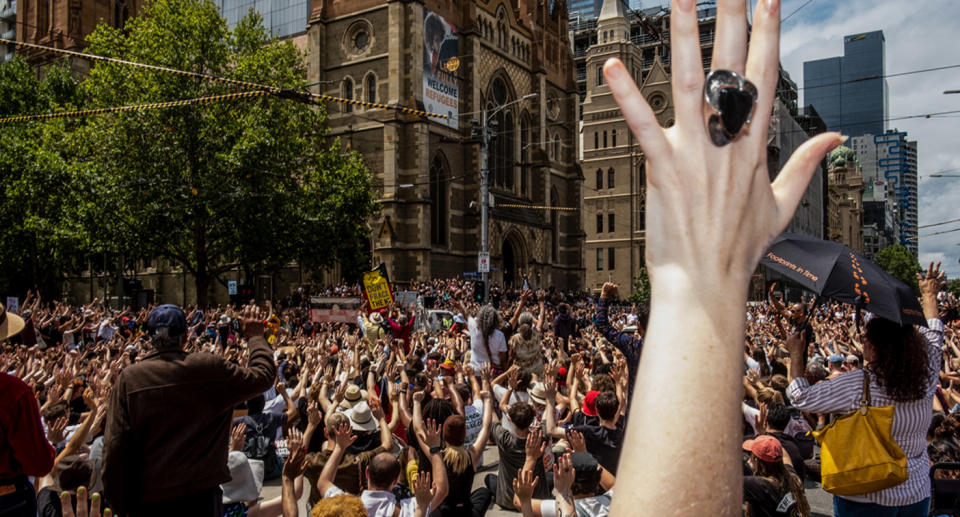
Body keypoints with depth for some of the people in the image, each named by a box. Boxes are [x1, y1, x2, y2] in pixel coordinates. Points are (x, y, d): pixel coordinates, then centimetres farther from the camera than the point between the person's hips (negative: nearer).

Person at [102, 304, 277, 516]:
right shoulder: (209, 368, -9)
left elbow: (115, 446, -9)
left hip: (149, 498, 1)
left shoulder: (129, 378, -9)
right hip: (202, 493, -1)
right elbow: (264, 375, 4)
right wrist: (255, 337, 20)